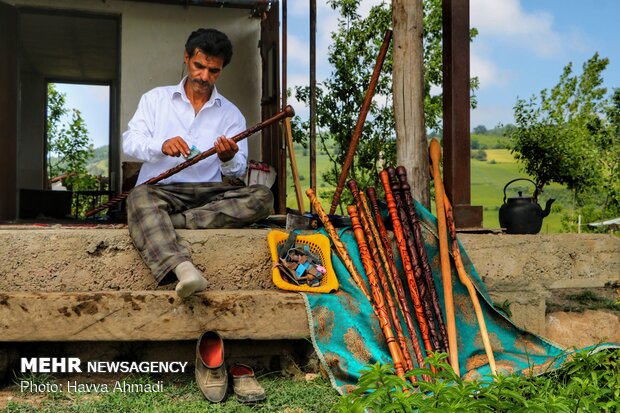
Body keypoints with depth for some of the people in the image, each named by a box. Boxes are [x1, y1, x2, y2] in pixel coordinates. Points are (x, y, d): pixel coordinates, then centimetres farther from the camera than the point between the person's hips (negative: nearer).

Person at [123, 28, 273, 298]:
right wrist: (161, 145, -20)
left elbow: (238, 171, 7)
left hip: (208, 194, 2)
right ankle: (184, 269, -60)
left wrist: (229, 159, -19)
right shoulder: (156, 98, 16)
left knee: (262, 197, -25)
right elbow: (129, 142, 2)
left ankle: (162, 225, -34)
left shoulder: (230, 114, 16)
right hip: (159, 190, -1)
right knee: (140, 196, -36)